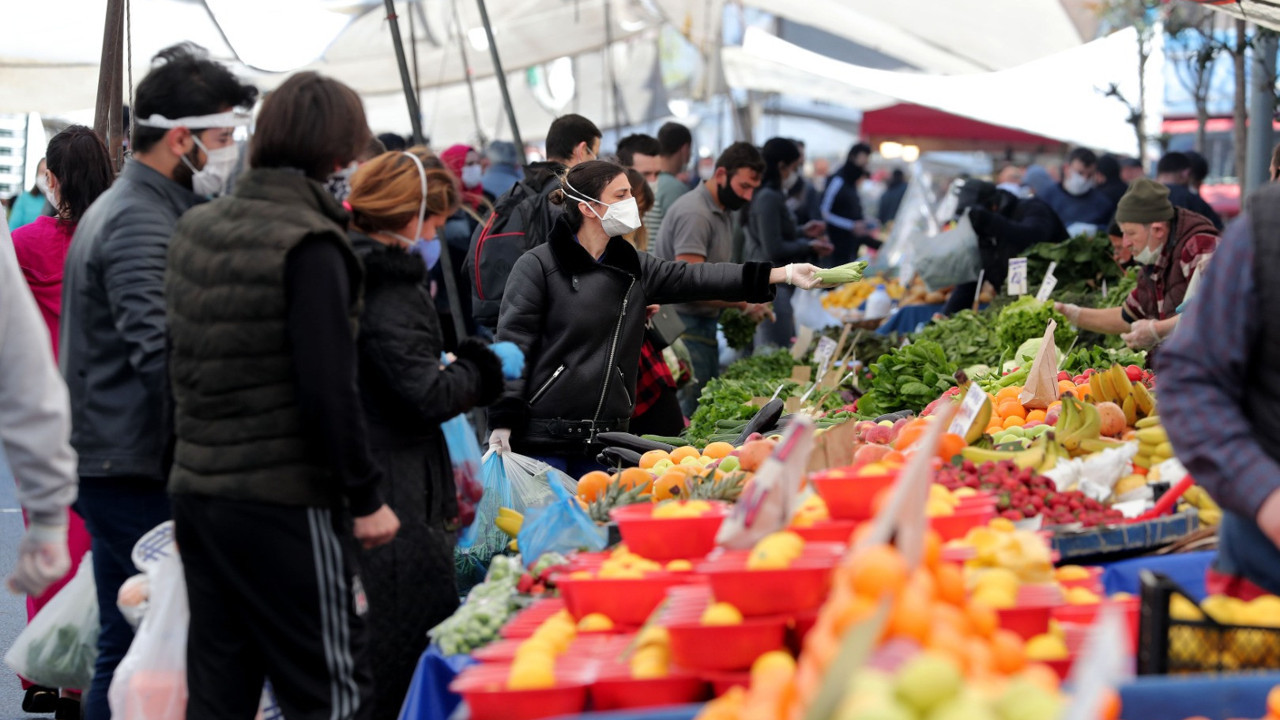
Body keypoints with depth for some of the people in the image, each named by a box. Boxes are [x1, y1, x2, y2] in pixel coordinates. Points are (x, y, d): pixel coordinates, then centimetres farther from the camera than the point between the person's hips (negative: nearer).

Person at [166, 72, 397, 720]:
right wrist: (365, 496, -12)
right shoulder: (309, 245, -14)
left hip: (195, 490, 8)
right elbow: (328, 387, -19)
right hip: (287, 500, -8)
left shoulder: (194, 230, 11)